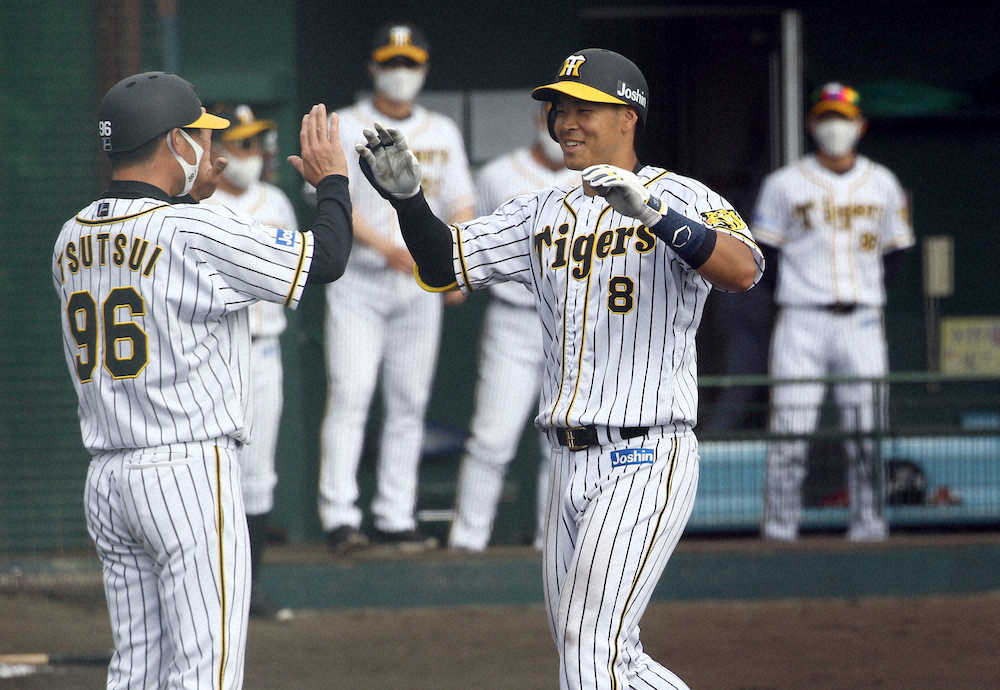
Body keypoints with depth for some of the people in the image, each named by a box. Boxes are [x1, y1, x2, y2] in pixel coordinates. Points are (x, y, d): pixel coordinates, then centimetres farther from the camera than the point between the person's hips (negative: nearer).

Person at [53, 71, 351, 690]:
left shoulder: (72, 239, 9)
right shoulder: (196, 234, -13)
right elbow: (325, 259, -7)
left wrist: (191, 195, 24)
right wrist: (332, 180, 11)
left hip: (107, 477, 8)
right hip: (191, 475, -8)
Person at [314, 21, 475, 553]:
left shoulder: (442, 133, 15)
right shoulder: (346, 128, 1)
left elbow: (461, 204, 11)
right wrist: (387, 247, -25)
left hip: (419, 287, 4)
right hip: (358, 283, -4)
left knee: (409, 404, 4)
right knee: (349, 395, -13)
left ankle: (395, 518, 8)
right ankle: (339, 516, -16)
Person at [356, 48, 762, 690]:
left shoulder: (680, 199, -6)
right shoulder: (544, 214, 14)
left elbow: (743, 270, -25)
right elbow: (442, 264, 11)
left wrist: (653, 216, -39)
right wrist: (407, 197, -8)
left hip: (647, 461, -8)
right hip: (570, 464, 8)